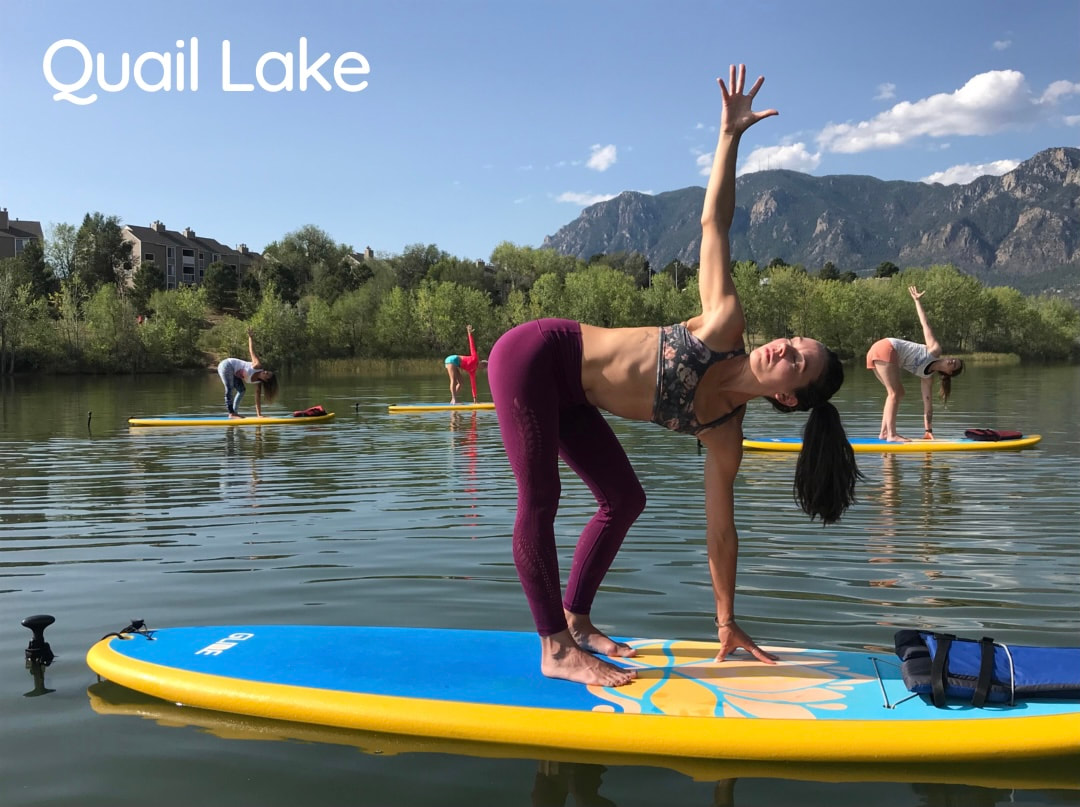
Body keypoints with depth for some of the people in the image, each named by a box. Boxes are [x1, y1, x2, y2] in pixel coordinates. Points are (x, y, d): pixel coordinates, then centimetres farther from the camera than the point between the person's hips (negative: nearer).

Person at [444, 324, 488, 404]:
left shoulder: (473, 371, 14)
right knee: (453, 380, -19)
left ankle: (453, 401, -4)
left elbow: (473, 384, 16)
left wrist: (474, 398, 15)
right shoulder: (475, 358, -5)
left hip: (455, 364, 9)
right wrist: (469, 333, -13)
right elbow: (472, 346, -8)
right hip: (452, 359, -9)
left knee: (460, 382, 3)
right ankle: (454, 399, -28)